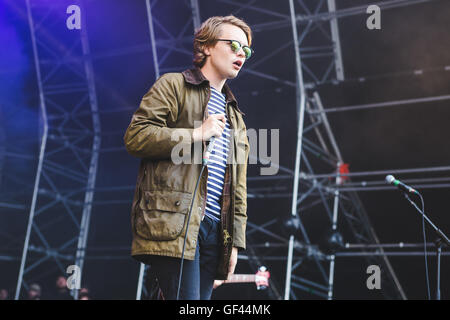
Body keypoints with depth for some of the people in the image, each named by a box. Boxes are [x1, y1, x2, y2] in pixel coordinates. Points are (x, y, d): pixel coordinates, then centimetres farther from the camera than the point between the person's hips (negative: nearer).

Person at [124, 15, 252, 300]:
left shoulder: (235, 116, 28)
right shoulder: (173, 85, 8)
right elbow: (135, 136, -6)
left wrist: (235, 241, 15)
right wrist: (197, 134, -10)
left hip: (215, 229, 7)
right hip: (174, 221, -7)